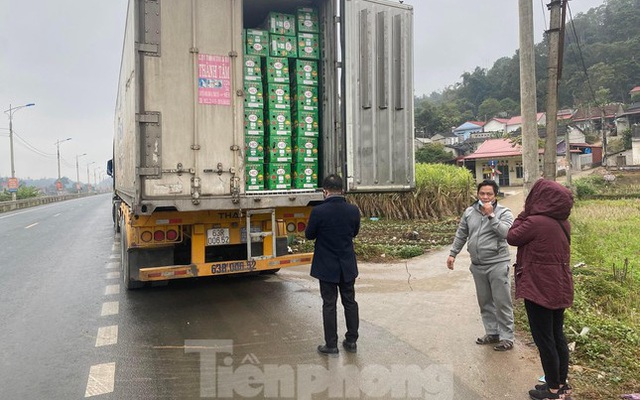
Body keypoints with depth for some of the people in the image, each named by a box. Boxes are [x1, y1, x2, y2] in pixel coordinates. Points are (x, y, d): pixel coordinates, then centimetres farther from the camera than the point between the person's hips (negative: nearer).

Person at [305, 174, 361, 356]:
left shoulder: (318, 211, -20)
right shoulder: (353, 210, -8)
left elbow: (309, 235, -6)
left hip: (327, 267, -3)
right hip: (348, 266, 3)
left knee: (329, 305, 8)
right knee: (350, 302, 16)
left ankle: (331, 346, 16)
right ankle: (351, 341, 27)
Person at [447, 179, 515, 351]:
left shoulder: (504, 212, -7)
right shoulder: (469, 212, 7)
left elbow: (506, 232, -24)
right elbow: (461, 235, 14)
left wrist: (491, 215, -22)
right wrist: (453, 253, 12)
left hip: (497, 265, -5)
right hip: (477, 266, 5)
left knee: (502, 302, 1)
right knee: (485, 302, 15)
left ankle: (506, 337, 12)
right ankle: (492, 333, 29)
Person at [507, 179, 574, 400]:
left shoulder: (536, 222, -21)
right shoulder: (563, 223, 4)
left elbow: (512, 237, -8)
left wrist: (524, 213, -1)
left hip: (539, 289, -8)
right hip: (559, 288, 8)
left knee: (544, 339, 5)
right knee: (557, 336, 18)